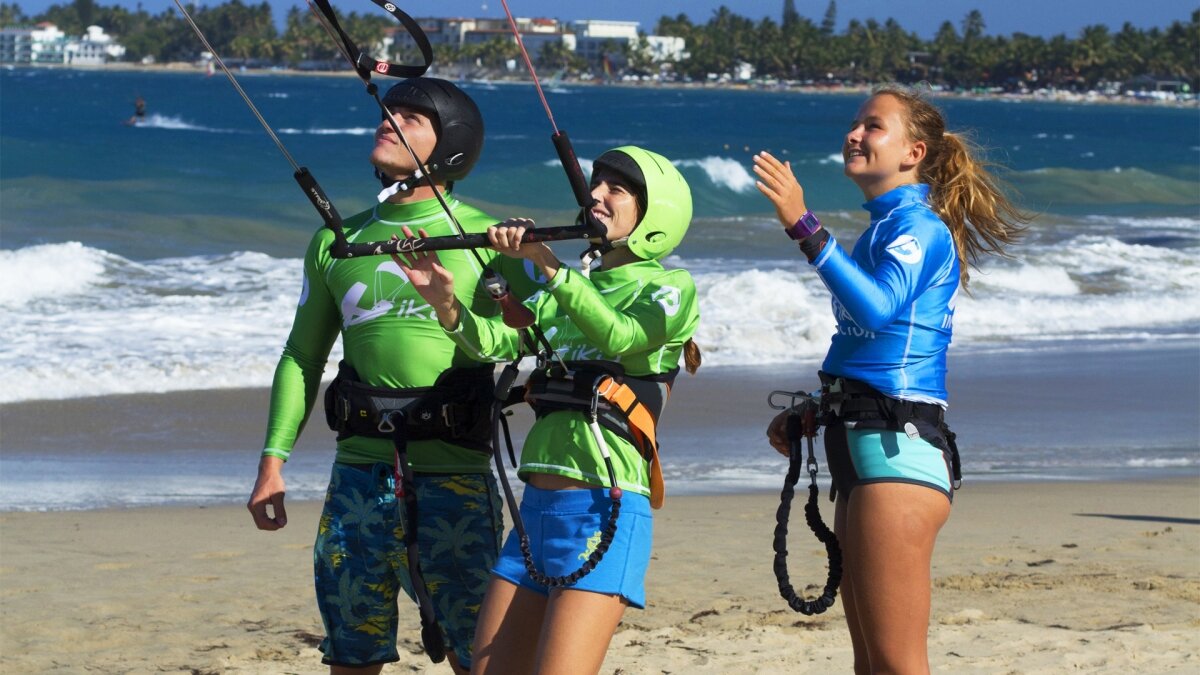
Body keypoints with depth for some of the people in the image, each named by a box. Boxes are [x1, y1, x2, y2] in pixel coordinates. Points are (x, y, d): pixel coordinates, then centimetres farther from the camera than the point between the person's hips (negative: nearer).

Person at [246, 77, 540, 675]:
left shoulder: (487, 240, 1)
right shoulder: (336, 242, 13)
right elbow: (303, 356, 17)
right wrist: (273, 459, 10)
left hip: (453, 475, -4)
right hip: (359, 474, 4)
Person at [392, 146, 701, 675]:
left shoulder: (670, 289, 1)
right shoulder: (570, 291, 21)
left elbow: (619, 337, -19)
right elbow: (496, 340, 6)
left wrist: (546, 263, -26)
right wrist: (442, 300, -13)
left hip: (603, 511, -7)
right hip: (536, 510, 7)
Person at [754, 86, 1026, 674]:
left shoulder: (919, 227, -10)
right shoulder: (883, 229, 21)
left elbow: (876, 308, -29)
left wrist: (804, 226, -34)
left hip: (896, 450, -11)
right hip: (862, 449, 11)